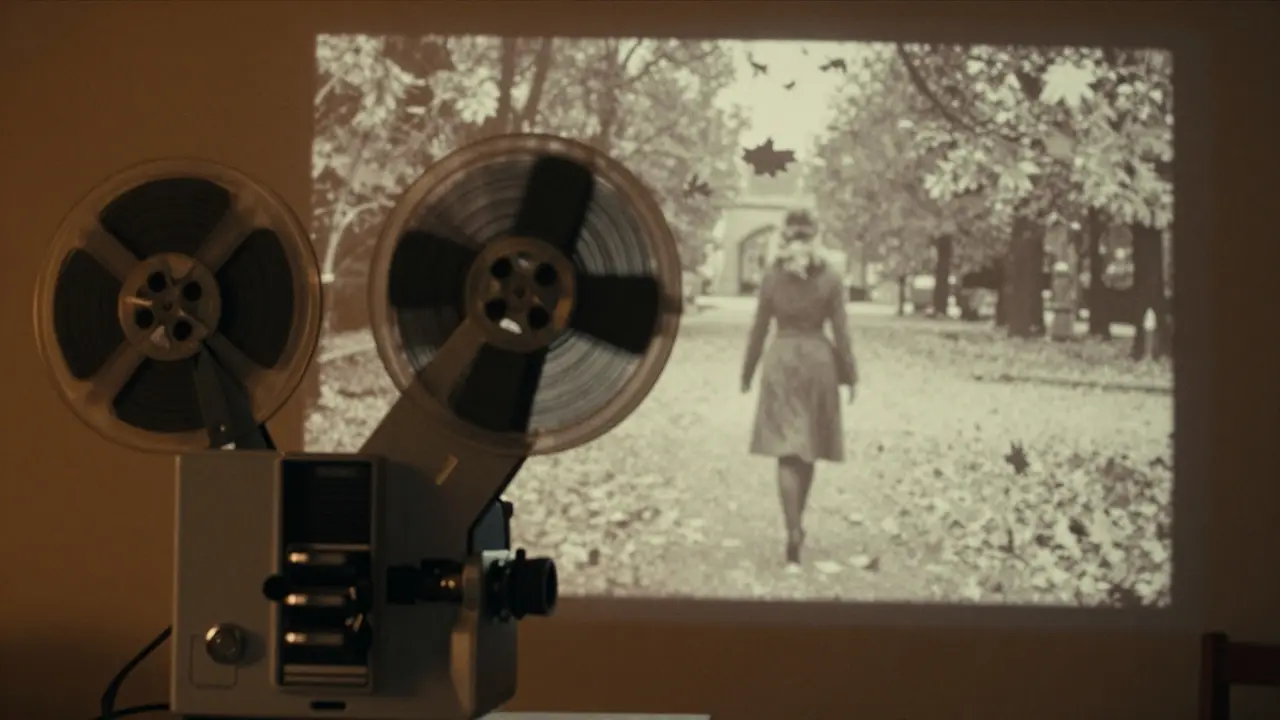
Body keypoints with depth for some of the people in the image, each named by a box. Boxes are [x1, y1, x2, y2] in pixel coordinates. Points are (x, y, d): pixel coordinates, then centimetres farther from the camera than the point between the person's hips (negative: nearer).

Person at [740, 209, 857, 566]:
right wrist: (850, 375, 4)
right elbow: (841, 331, -4)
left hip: (781, 361, -1)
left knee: (788, 449, -4)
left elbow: (759, 328, 1)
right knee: (809, 445, 16)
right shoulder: (830, 277, -4)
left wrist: (747, 372, 12)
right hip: (818, 361, 1)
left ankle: (794, 531, -17)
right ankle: (796, 522, 29)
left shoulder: (771, 275, -3)